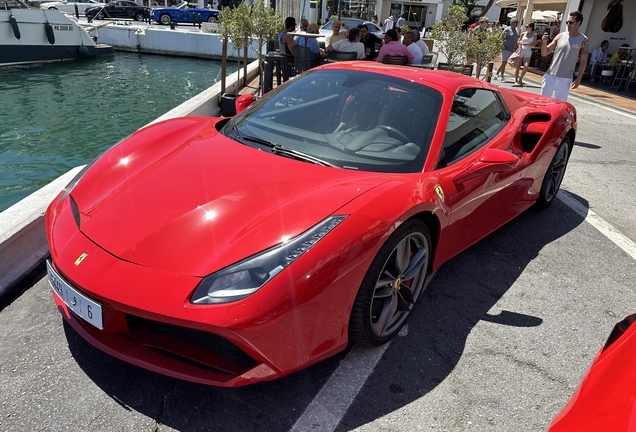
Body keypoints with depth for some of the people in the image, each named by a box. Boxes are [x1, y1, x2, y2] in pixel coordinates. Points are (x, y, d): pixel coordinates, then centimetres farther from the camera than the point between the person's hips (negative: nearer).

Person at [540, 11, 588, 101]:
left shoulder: (583, 40, 0)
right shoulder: (560, 36, 5)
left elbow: (583, 61, 1)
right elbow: (544, 53, 6)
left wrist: (578, 79, -6)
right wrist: (544, 43, -14)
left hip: (565, 79, -2)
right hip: (550, 75, 2)